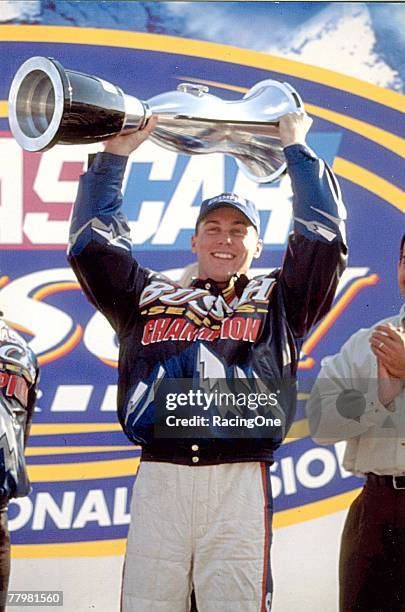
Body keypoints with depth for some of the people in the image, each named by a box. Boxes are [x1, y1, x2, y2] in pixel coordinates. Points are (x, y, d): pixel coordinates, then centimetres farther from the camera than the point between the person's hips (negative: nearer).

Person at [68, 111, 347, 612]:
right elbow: (92, 243, 18)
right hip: (159, 476, 1)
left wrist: (297, 149, 18)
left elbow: (323, 237, 12)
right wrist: (114, 156, 19)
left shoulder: (276, 302, 21)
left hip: (240, 480, -1)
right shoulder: (151, 297, 23)